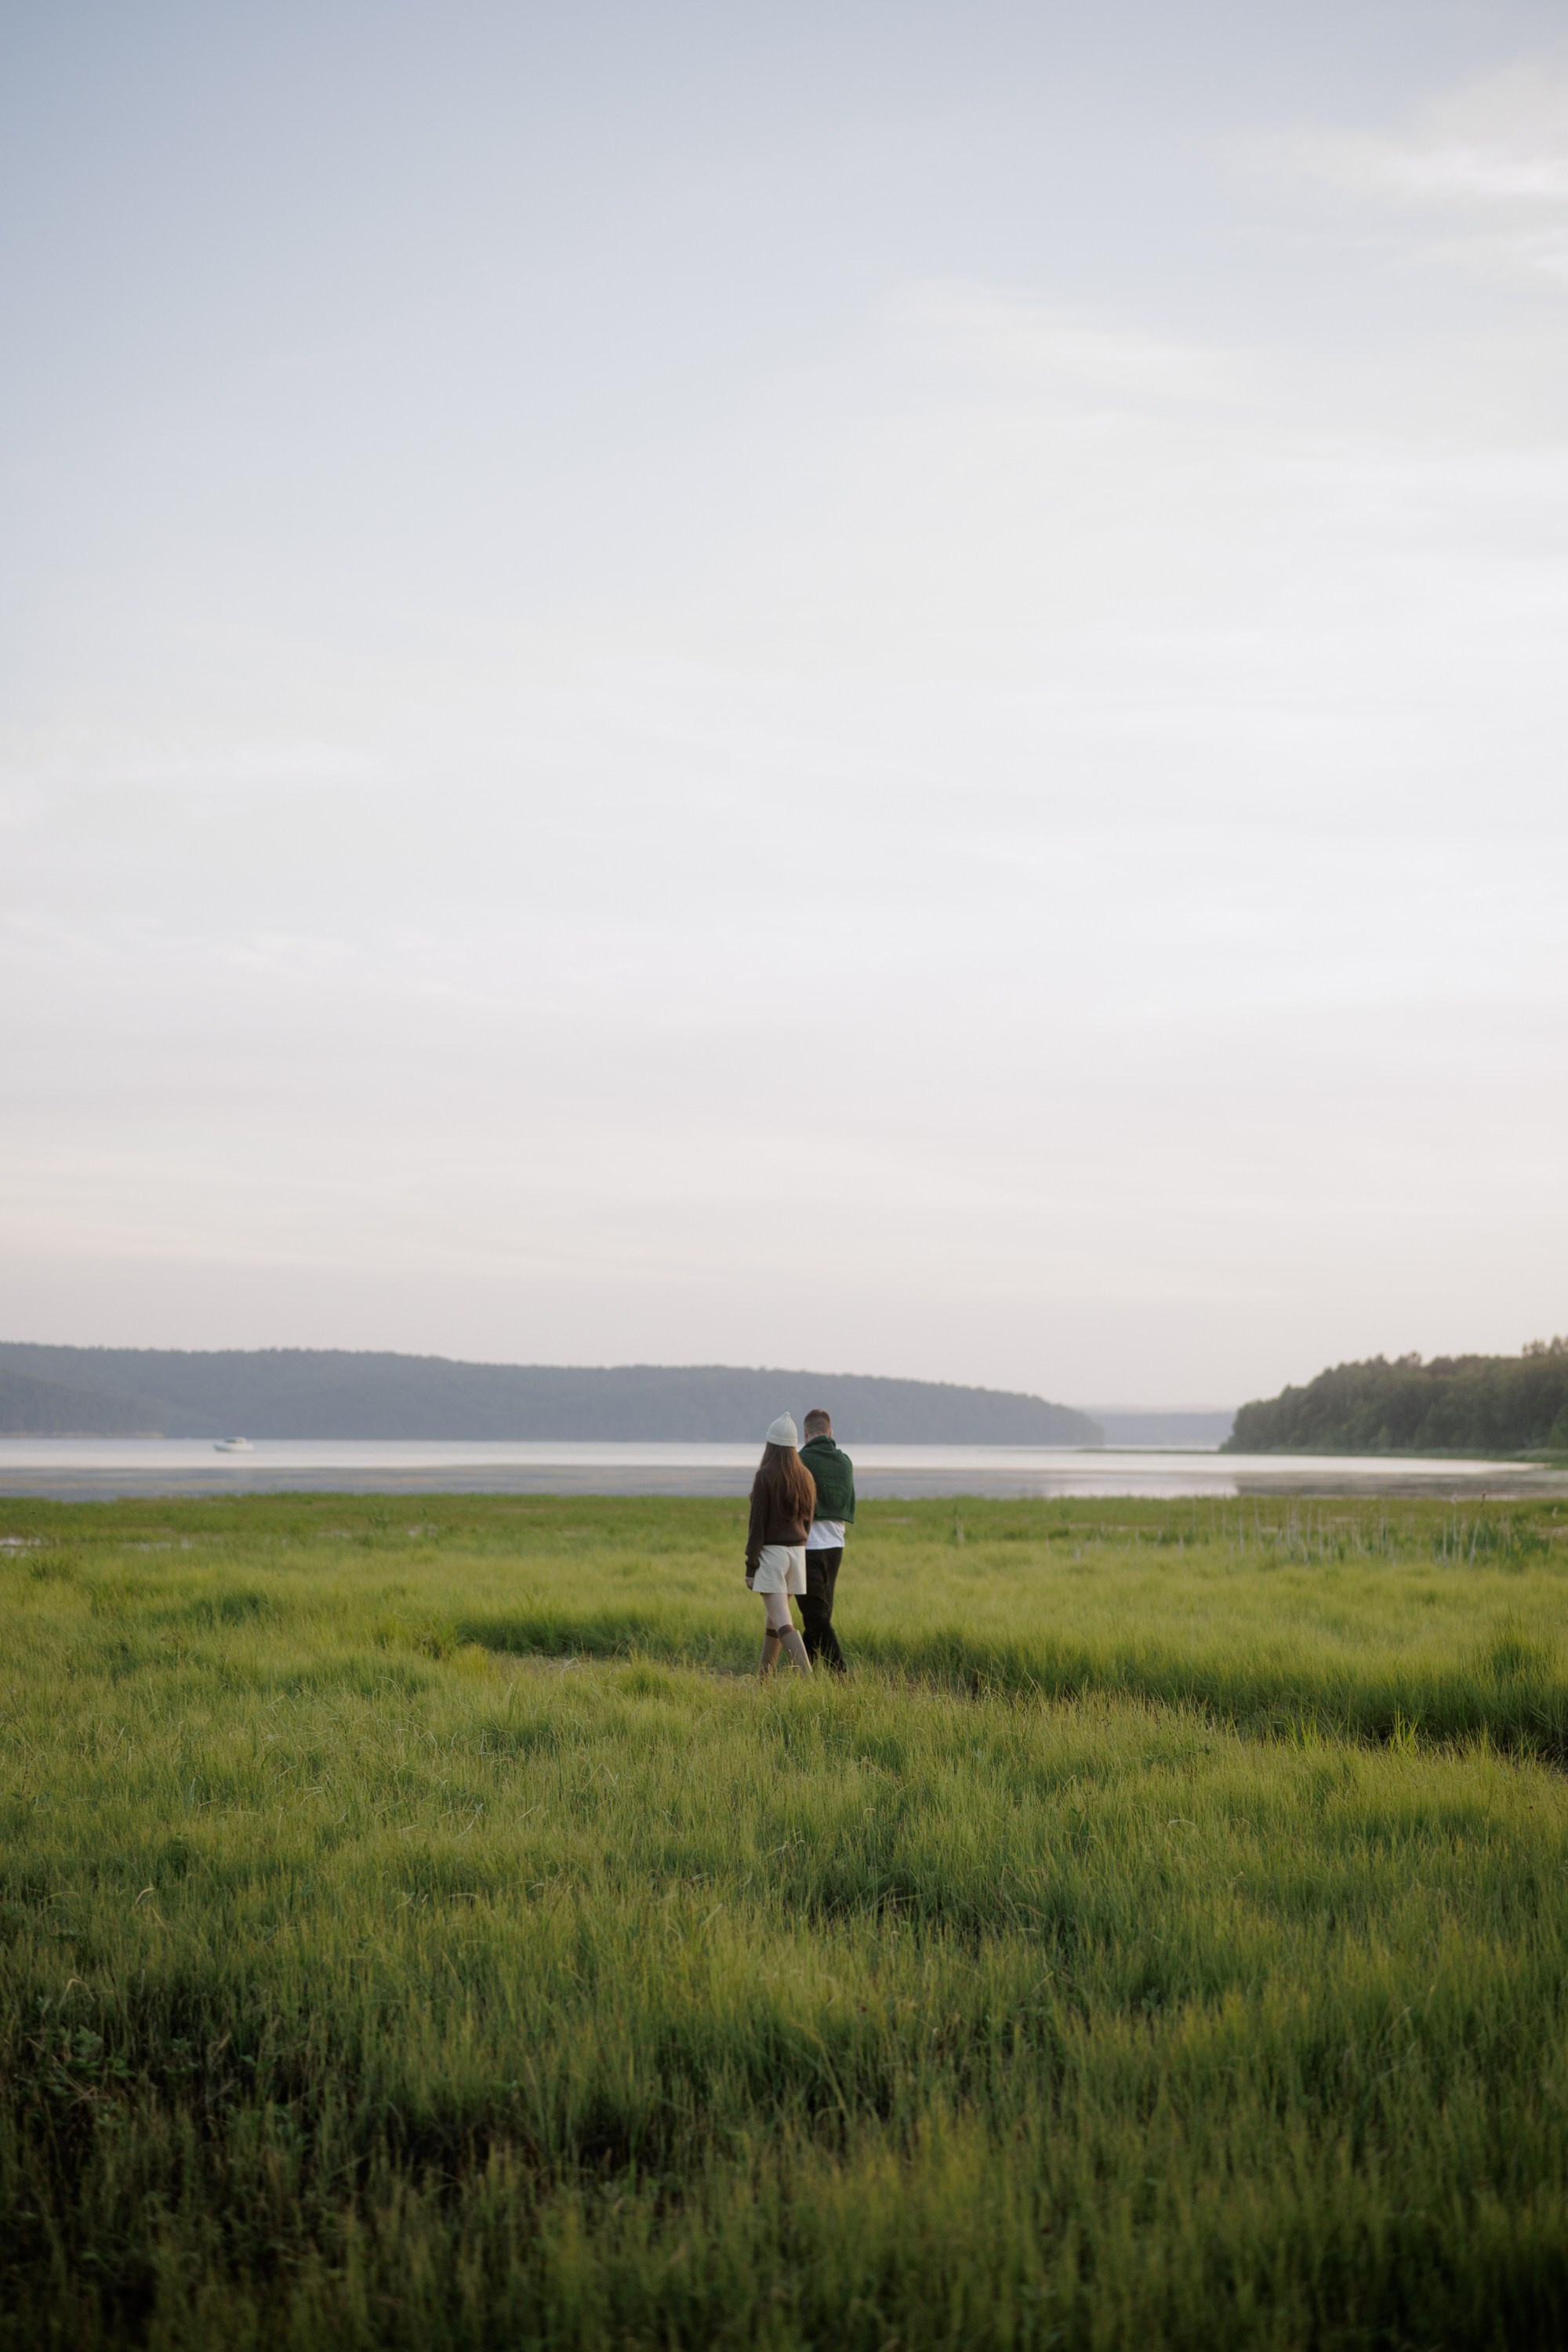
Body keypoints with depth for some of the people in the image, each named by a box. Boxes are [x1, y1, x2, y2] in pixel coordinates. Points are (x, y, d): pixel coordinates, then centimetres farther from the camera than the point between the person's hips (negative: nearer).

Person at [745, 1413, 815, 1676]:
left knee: (783, 1623, -10)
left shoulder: (766, 1476, -12)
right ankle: (763, 1680, 29)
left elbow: (758, 1523, -12)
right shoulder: (804, 1476, 6)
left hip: (771, 1553, -7)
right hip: (797, 1551, 7)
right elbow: (809, 1518, 12)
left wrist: (751, 1566, -8)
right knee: (774, 1618, 19)